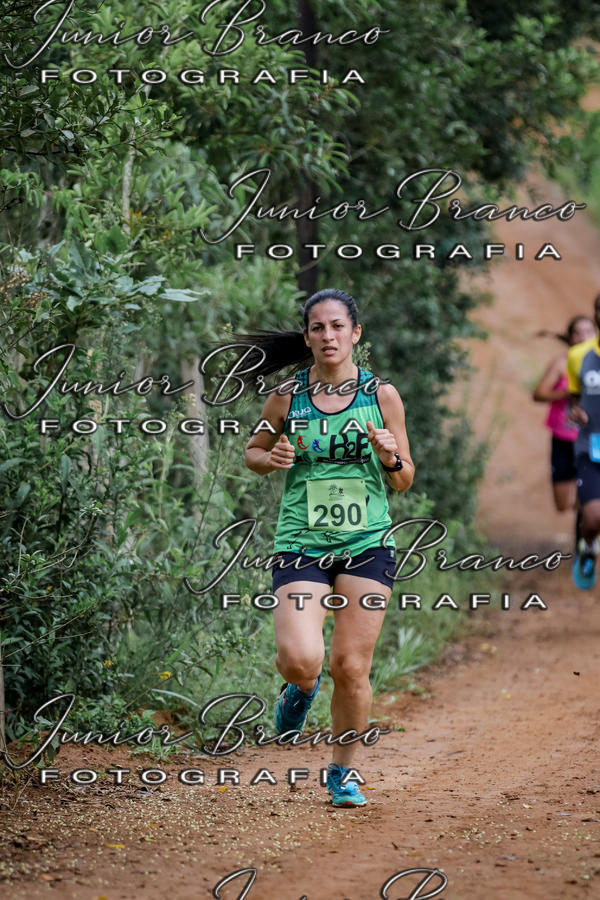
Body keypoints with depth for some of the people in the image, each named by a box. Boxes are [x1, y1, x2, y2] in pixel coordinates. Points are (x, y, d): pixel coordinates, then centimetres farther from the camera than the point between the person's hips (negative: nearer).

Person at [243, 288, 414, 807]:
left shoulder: (381, 395, 2)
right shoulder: (287, 398, 1)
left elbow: (405, 481, 10)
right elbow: (253, 452, 16)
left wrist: (390, 457, -12)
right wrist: (272, 458, -6)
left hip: (368, 544, 1)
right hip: (302, 545, -1)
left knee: (350, 667, -1)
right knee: (300, 661, -18)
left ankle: (343, 770, 22)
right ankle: (302, 687, 21)